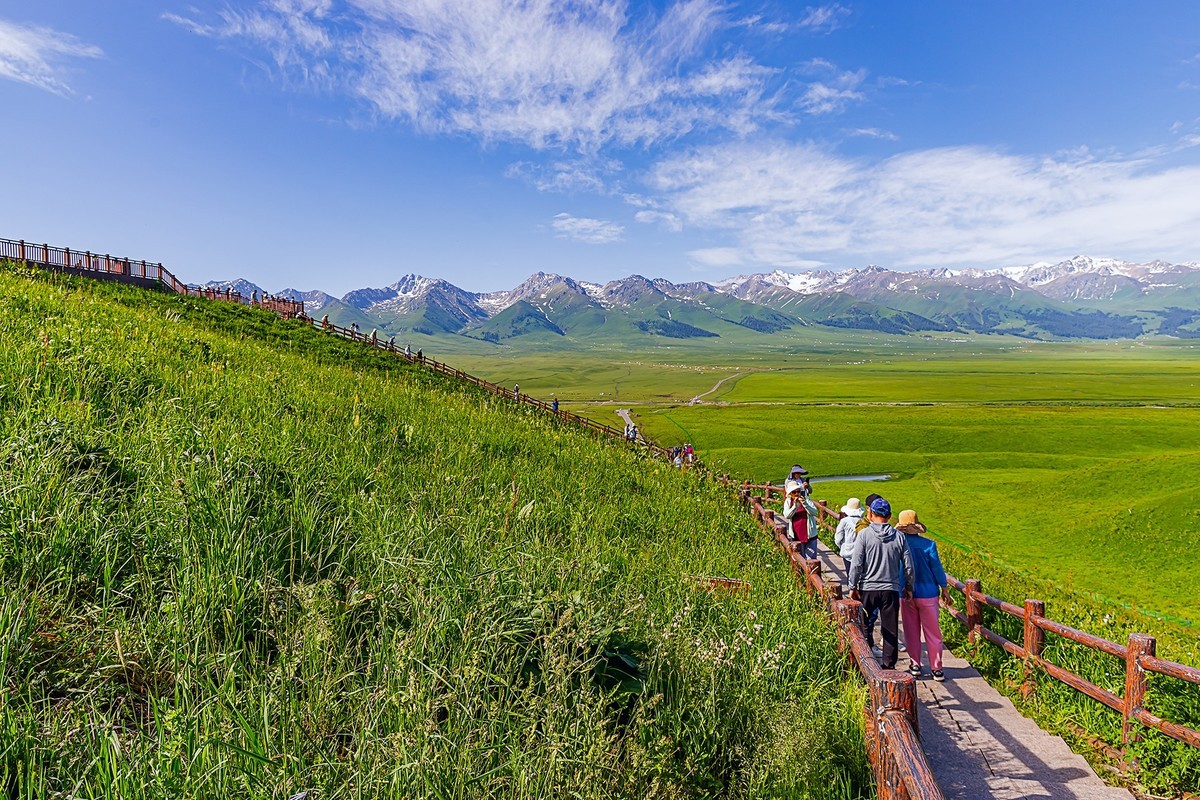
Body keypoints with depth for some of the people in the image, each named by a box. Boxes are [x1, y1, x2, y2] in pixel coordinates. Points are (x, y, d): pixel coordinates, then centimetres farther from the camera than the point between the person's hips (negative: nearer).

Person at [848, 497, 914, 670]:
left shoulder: (864, 534, -9)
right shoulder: (899, 536, -2)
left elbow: (856, 564, -12)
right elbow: (908, 566, 2)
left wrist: (853, 587, -3)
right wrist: (908, 587, 16)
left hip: (867, 589, -2)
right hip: (891, 590, 2)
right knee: (890, 630, 12)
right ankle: (888, 665, 18)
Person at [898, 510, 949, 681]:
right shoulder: (928, 544, -12)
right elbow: (937, 567, -4)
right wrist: (944, 588, 8)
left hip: (906, 595, 1)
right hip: (927, 594, -1)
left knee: (911, 632, 13)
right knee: (932, 632, 8)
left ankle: (914, 665, 20)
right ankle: (936, 669, 11)